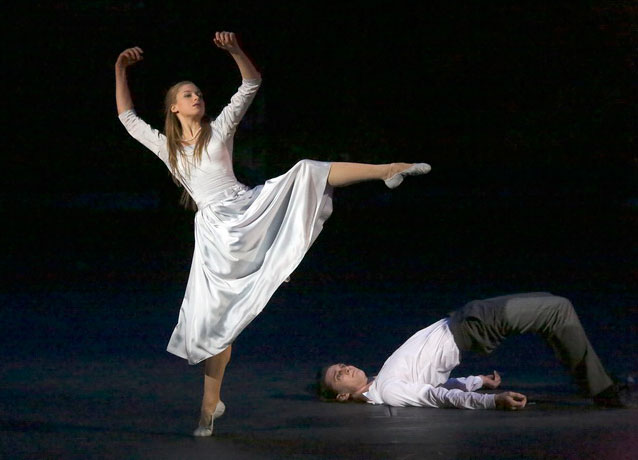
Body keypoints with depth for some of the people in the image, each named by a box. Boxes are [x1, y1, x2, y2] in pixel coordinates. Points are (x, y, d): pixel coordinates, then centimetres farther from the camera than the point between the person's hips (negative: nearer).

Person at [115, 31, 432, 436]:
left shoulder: (219, 129, 9)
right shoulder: (165, 147, 12)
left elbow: (252, 83, 9)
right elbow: (127, 116, 15)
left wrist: (234, 50, -6)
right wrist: (121, 70, 8)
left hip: (248, 208, 0)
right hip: (214, 232, 0)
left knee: (306, 172, -21)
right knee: (213, 316, -2)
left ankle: (388, 169, -17)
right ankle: (211, 403, 7)